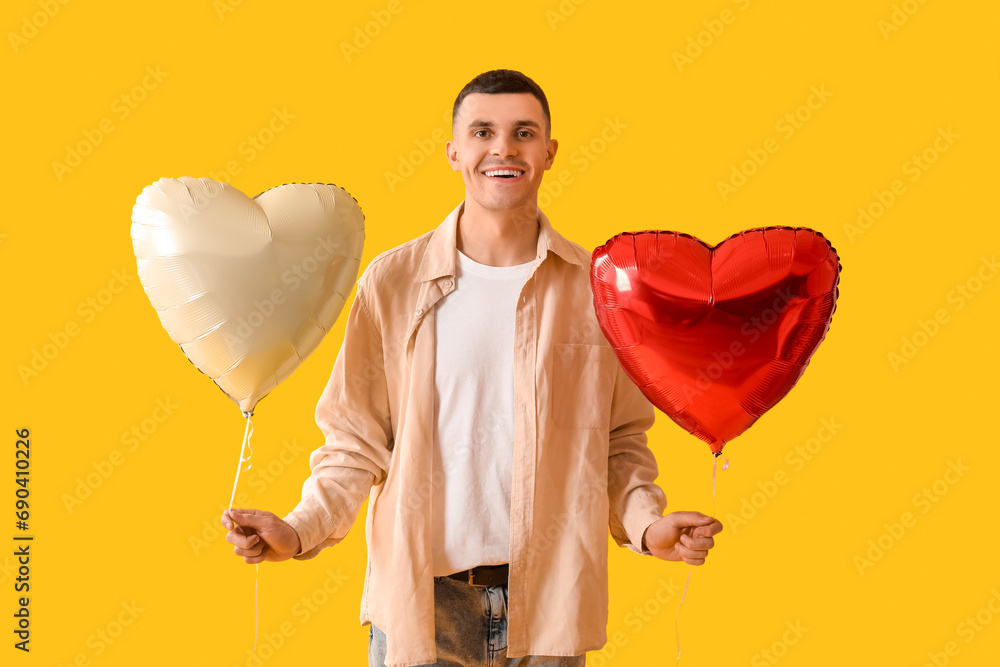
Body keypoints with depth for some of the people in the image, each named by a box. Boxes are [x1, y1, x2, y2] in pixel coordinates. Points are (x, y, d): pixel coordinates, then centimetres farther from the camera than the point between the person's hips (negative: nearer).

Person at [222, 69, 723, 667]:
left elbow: (621, 442, 6)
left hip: (547, 607, 1)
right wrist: (302, 529, -12)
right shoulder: (391, 282, -1)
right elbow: (357, 441, 2)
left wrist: (645, 522, -10)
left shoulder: (597, 287, 1)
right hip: (420, 604, -1)